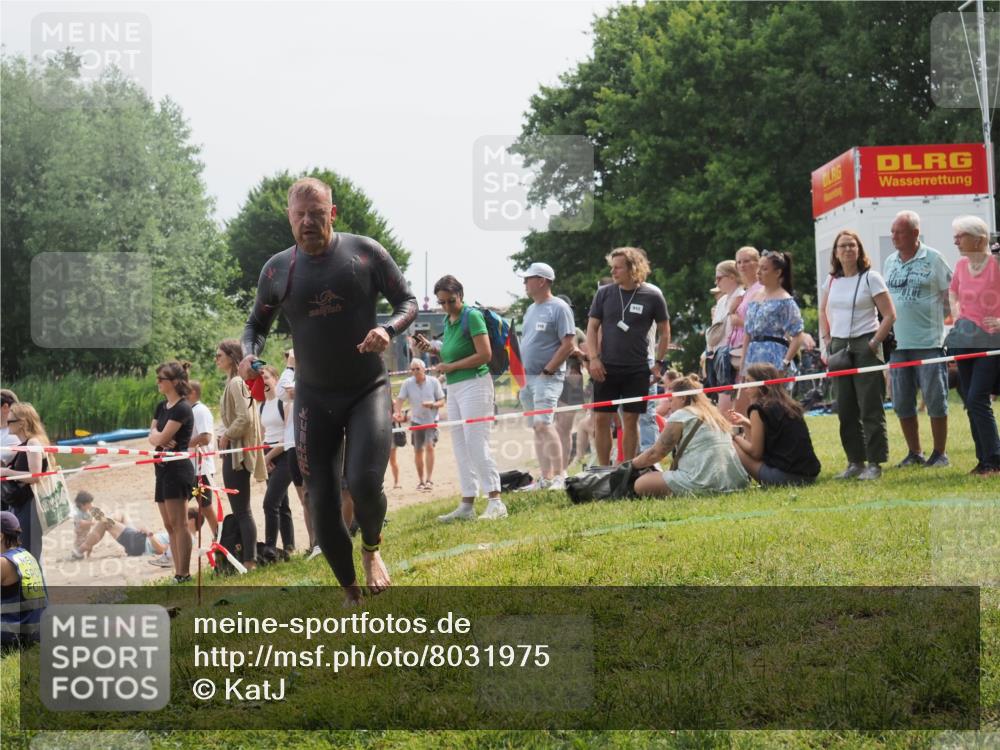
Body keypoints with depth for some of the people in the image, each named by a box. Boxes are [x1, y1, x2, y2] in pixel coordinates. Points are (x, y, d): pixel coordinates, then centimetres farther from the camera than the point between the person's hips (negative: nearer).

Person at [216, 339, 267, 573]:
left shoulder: (236, 383, -13)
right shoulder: (233, 382, 16)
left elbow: (245, 418, -23)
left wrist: (226, 436, -12)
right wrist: (226, 436, 12)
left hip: (237, 452, -10)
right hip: (233, 451, 10)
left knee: (241, 510, -9)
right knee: (239, 510, 11)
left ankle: (249, 561, -8)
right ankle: (246, 559, 13)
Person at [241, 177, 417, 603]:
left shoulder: (365, 252, -5)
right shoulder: (277, 269, 0)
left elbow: (408, 302, 1)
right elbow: (257, 324, 14)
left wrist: (388, 330, -21)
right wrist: (249, 354, -9)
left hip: (368, 390, -2)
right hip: (314, 397, 2)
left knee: (364, 482, -23)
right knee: (322, 504, -1)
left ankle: (371, 549, 11)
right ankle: (351, 593, 20)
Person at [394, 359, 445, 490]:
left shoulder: (433, 382, -5)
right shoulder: (407, 383, -4)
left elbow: (442, 402, -1)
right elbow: (399, 400, -11)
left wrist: (432, 404, -22)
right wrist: (397, 412, -31)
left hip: (431, 420, -2)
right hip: (416, 420, 2)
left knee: (429, 446, -19)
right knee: (418, 450, 6)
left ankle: (429, 479, -18)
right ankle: (421, 480, 21)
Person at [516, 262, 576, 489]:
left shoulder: (559, 308, -8)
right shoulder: (530, 309, 17)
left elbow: (568, 344, -14)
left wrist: (547, 372, -16)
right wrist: (519, 375, 14)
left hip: (547, 377, -8)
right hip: (528, 377, 9)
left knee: (543, 424, -19)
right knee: (536, 428, 8)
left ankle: (559, 476, -18)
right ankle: (545, 478, 12)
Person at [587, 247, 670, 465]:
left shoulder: (652, 296, -2)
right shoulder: (604, 293, 3)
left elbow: (664, 332, 6)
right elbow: (592, 327, 7)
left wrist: (659, 363, 2)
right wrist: (593, 358, -4)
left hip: (637, 370, -1)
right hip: (606, 368, 2)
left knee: (631, 420, 3)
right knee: (601, 419, 0)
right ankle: (604, 469, 9)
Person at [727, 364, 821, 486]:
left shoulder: (759, 408, -7)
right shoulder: (790, 404, 16)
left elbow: (756, 452, -4)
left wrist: (735, 437, 11)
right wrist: (746, 423, 22)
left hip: (784, 476, -8)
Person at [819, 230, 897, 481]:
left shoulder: (871, 278, -5)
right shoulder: (831, 281, 10)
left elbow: (890, 315, -7)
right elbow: (823, 312, 24)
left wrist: (874, 344, -13)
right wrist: (827, 342, 11)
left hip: (864, 345, -5)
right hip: (839, 347, 5)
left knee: (870, 408, -5)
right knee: (845, 410, 7)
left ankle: (875, 463, 0)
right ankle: (855, 462, 15)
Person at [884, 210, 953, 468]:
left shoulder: (933, 258, -4)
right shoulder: (890, 262, 12)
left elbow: (950, 295, -1)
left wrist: (933, 319, -3)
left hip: (929, 342, -5)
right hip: (898, 343, 5)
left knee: (935, 400, -2)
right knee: (902, 403, 7)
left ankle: (939, 454, 7)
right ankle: (914, 453, 18)